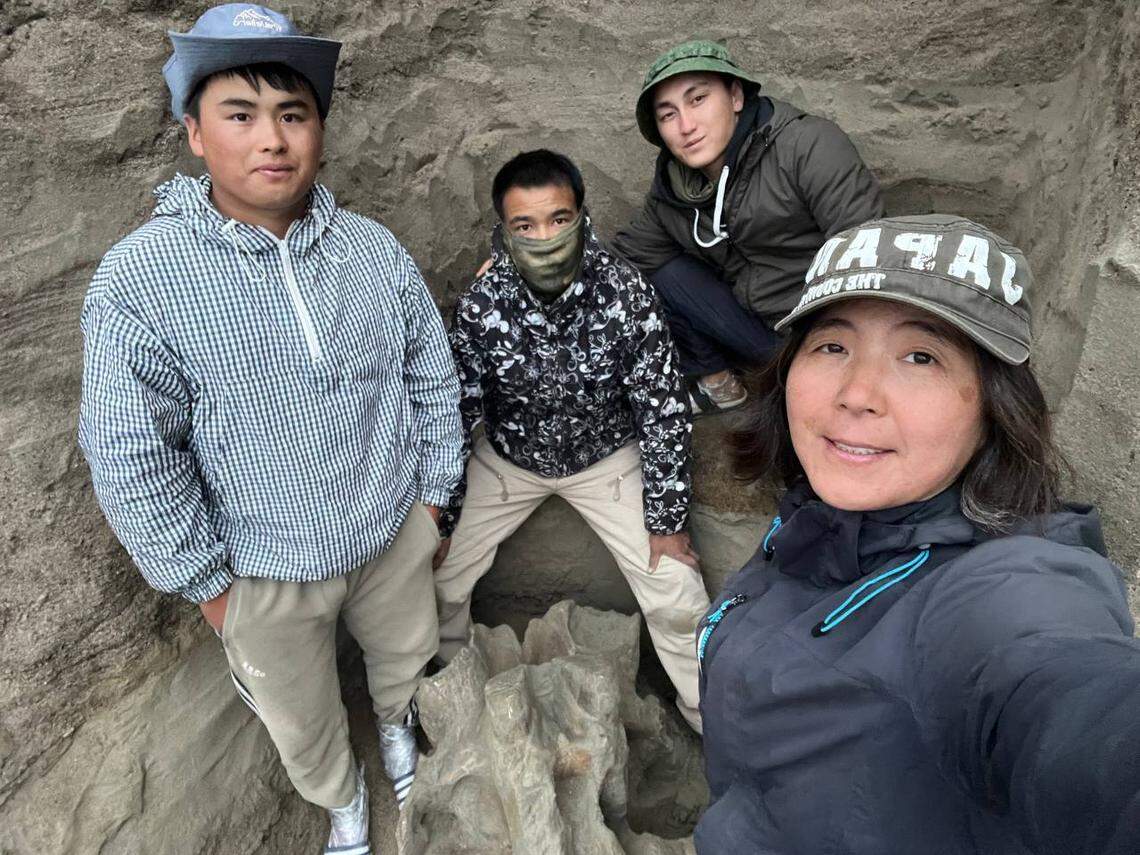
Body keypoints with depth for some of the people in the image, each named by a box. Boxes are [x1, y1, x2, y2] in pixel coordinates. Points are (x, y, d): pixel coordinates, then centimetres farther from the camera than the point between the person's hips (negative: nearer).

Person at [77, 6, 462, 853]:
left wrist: (434, 493, 6)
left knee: (409, 658, 29)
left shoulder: (375, 248, -9)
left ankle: (398, 725, 65)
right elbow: (131, 462, -14)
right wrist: (207, 583, -9)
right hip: (265, 576, -2)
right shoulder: (138, 281, -19)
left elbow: (434, 379, 1)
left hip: (395, 534, 3)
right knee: (302, 725, 21)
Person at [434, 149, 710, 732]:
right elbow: (455, 417, -11)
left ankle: (707, 713, 24)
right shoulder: (480, 306, -22)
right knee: (437, 579, 0)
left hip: (606, 456, -1)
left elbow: (663, 412, -16)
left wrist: (667, 521, -12)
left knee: (678, 600, -6)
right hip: (507, 458, 1)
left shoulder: (628, 294, -25)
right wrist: (439, 520, -6)